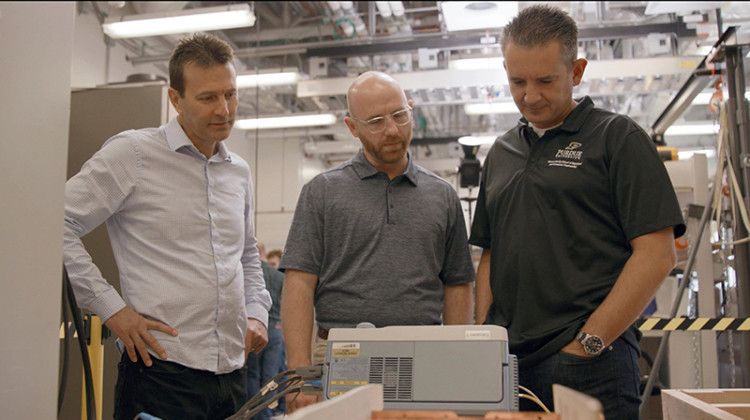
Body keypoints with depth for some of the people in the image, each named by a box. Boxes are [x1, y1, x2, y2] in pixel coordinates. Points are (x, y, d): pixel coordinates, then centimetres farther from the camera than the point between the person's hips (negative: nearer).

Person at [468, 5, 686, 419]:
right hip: (509, 360, 5)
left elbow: (656, 254, -8)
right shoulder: (501, 153, 15)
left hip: (592, 363, -4)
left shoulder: (617, 137, -1)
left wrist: (589, 342, -13)